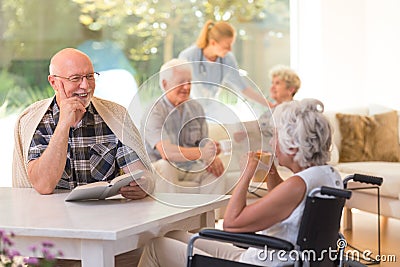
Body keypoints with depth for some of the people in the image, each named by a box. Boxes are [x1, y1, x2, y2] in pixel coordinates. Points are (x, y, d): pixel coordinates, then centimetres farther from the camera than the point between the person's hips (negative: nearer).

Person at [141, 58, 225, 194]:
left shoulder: (196, 107, 7)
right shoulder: (154, 112, -14)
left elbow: (204, 143, 7)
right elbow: (166, 152, -29)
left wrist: (212, 157, -19)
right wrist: (201, 153, -44)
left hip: (191, 169, 5)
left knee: (216, 169, -23)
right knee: (164, 166, -36)